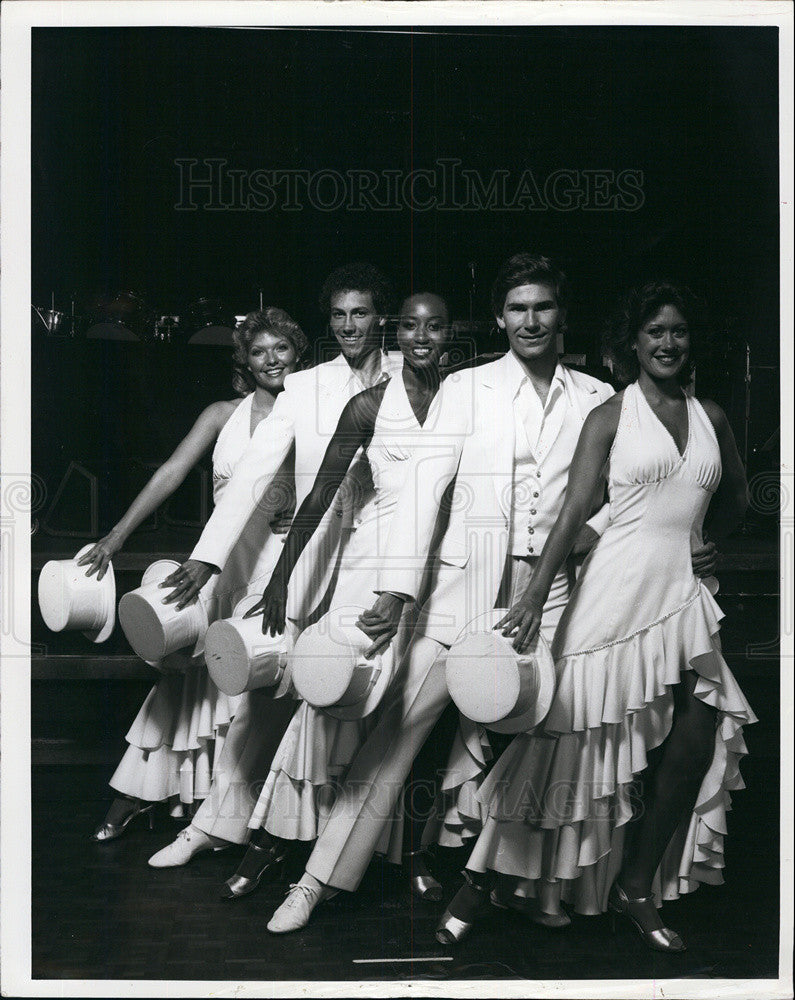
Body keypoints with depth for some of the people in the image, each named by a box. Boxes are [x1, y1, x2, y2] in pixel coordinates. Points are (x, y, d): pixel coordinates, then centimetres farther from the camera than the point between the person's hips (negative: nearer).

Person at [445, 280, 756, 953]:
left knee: (697, 734, -6)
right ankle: (485, 875, 9)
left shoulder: (710, 416, 13)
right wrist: (536, 591, -20)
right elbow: (575, 507, -11)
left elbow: (734, 499, 26)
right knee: (574, 733, -3)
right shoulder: (610, 416, 0)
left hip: (682, 594, 5)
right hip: (616, 589, -4)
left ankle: (635, 887, 11)